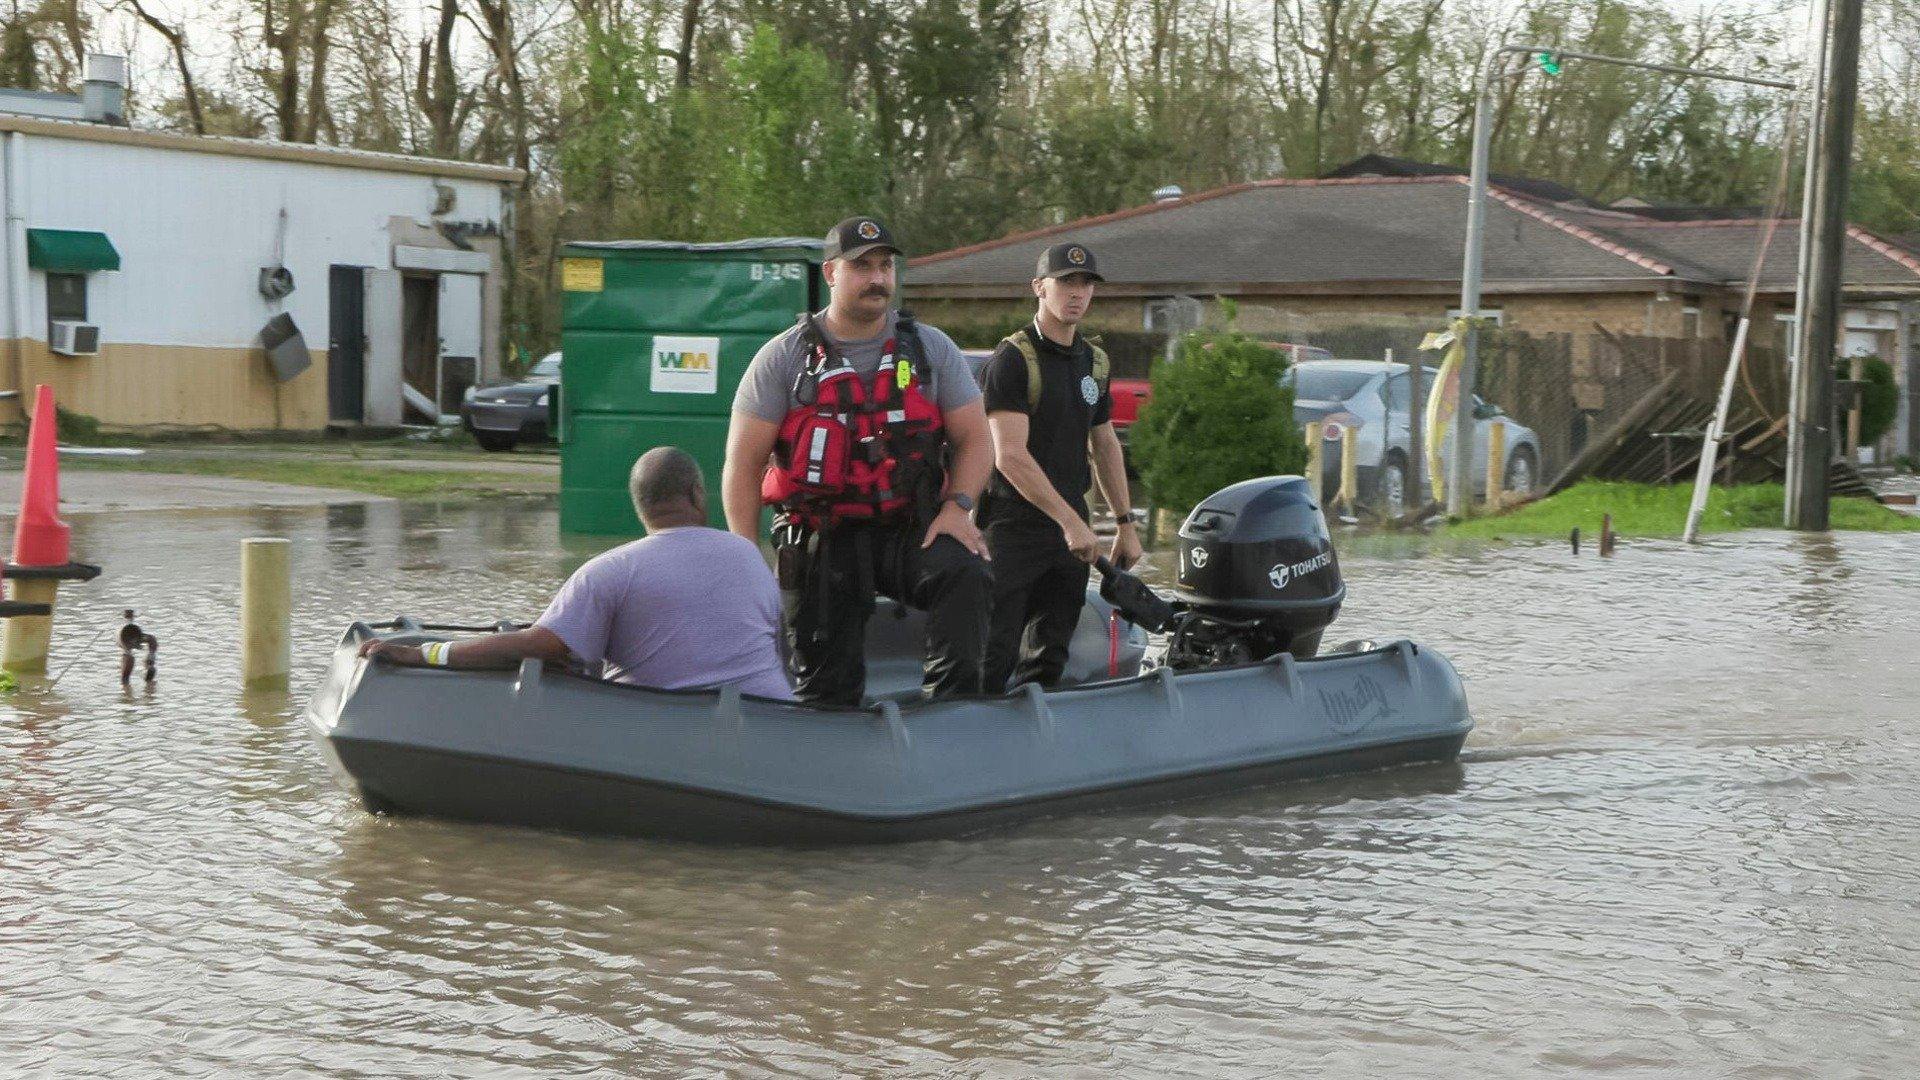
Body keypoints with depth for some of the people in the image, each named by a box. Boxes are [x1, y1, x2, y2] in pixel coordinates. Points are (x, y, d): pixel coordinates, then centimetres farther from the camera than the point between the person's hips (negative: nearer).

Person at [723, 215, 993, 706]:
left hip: (911, 530, 0)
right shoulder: (785, 358, 1)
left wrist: (957, 507, -10)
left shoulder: (931, 349, 5)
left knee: (965, 573, -31)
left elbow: (974, 439, 9)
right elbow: (744, 462, 1)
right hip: (821, 541, 0)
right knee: (825, 693, 1)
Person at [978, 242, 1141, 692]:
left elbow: (1105, 445, 23)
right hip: (1013, 524, -7)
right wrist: (1070, 520, -22)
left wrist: (1126, 525, 20)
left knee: (1048, 663, 10)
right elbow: (1010, 456, -19)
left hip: (1070, 525, 7)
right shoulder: (1012, 360, -11)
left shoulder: (1094, 362, 13)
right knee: (993, 660, -10)